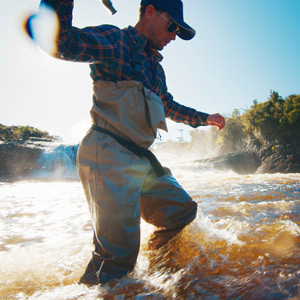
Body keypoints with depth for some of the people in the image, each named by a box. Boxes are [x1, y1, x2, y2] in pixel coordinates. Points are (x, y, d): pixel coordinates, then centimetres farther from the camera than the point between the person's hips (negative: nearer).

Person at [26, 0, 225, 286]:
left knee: (182, 210, 15)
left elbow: (170, 107, 35)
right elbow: (60, 42, -20)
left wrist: (205, 119, 36)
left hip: (142, 161, 9)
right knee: (118, 256, -9)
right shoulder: (114, 40, -3)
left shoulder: (154, 66, 23)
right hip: (109, 158, -9)